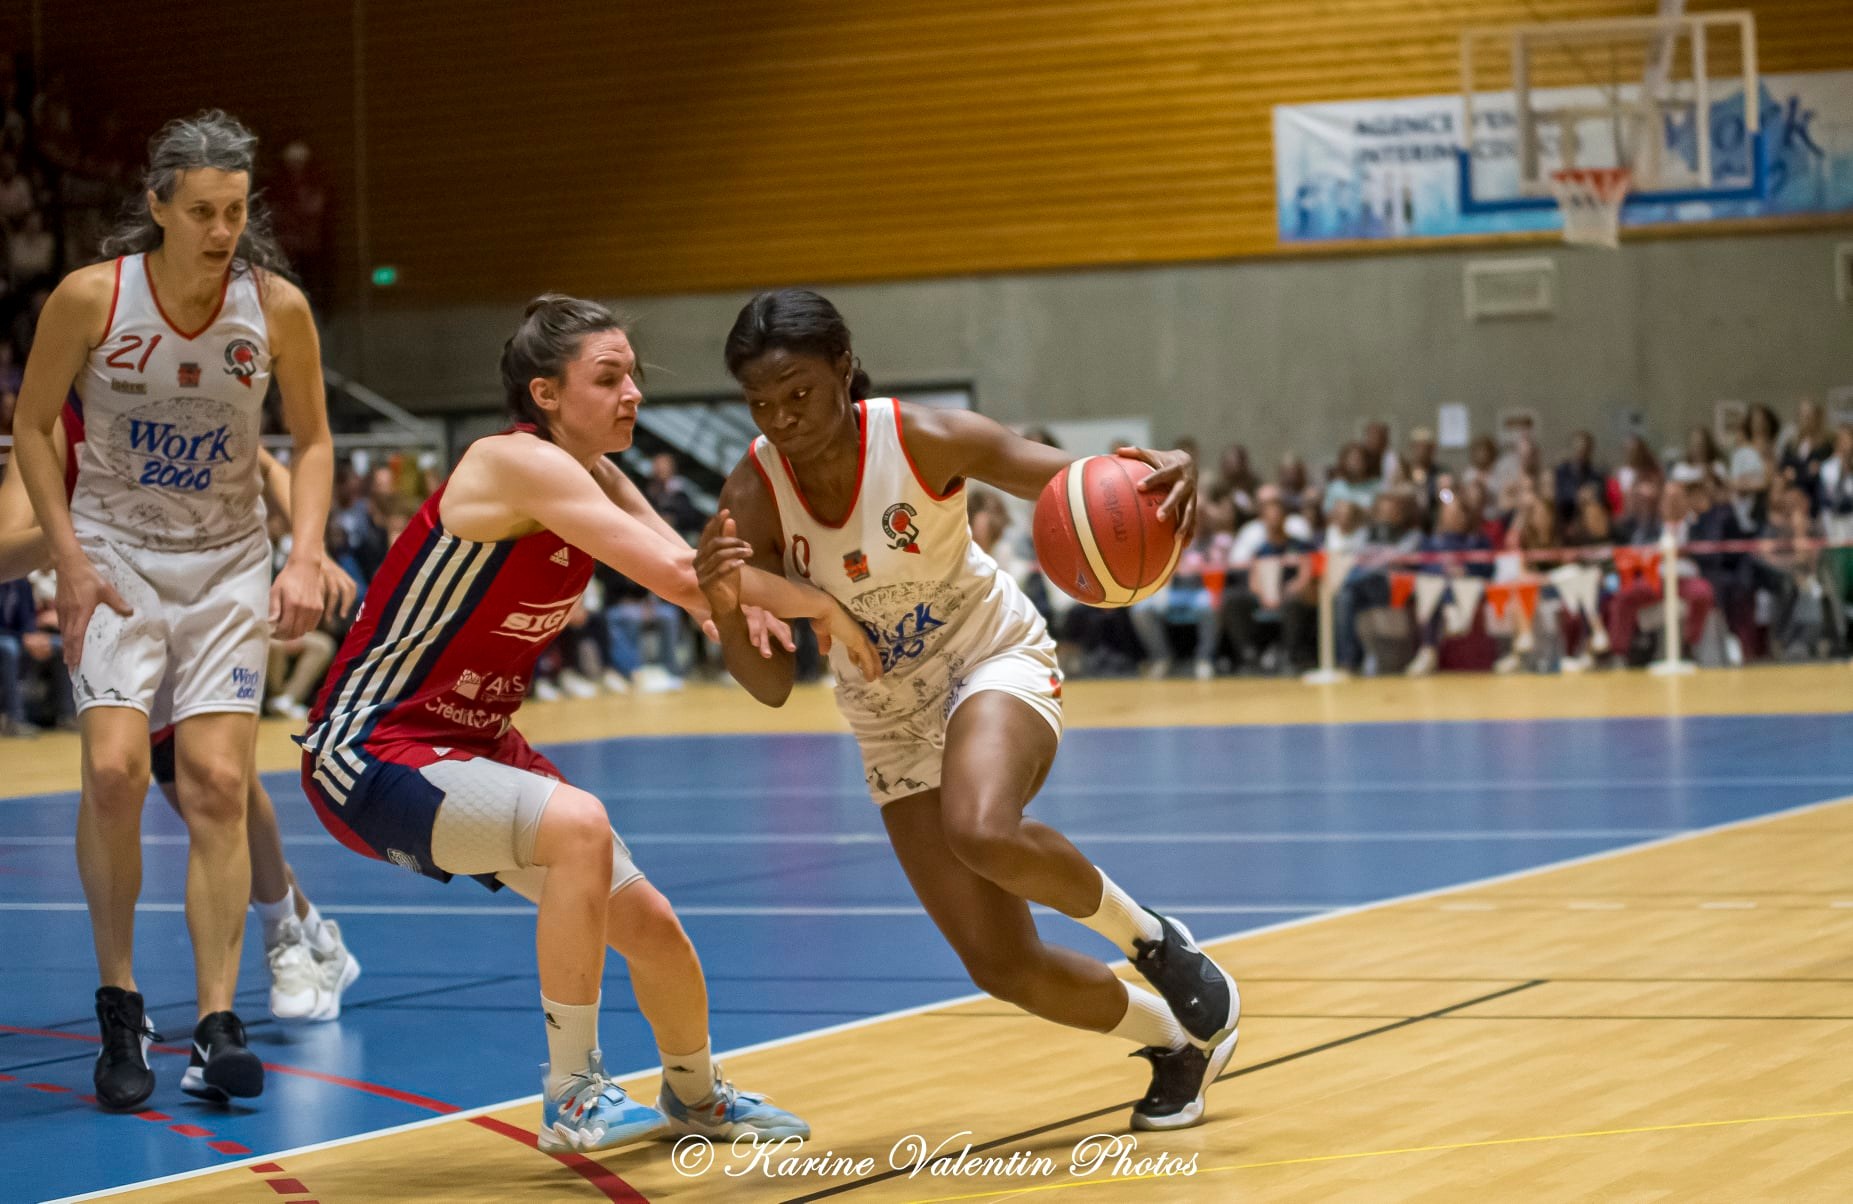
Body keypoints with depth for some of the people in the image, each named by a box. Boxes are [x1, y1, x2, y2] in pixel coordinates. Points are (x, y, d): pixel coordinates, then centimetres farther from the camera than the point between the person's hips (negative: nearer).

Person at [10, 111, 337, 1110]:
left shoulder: (277, 307, -9)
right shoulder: (90, 298, -14)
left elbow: (311, 440, 4)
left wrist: (306, 558, -9)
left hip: (227, 564, 1)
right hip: (114, 553, -1)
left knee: (217, 785, -7)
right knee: (114, 771, -17)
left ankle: (217, 1027, -3)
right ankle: (119, 1008, 1)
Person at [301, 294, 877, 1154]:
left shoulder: (595, 479, 5)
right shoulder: (517, 464, -23)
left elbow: (691, 572, 0)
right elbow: (674, 575, -30)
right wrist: (820, 608, -23)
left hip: (477, 747, 9)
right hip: (373, 754, -9)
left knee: (648, 922, 10)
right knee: (578, 825, -33)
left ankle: (696, 1095, 39)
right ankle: (573, 1097, -19)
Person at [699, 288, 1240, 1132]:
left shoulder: (925, 439, -23)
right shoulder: (752, 498, -18)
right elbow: (772, 687, -18)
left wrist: (1164, 476, -43)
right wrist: (726, 611, -40)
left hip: (995, 659, -3)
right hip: (892, 723, 4)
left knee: (981, 831, -37)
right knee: (1003, 968, -1)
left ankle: (1153, 940, -8)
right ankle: (1179, 1045, 27)